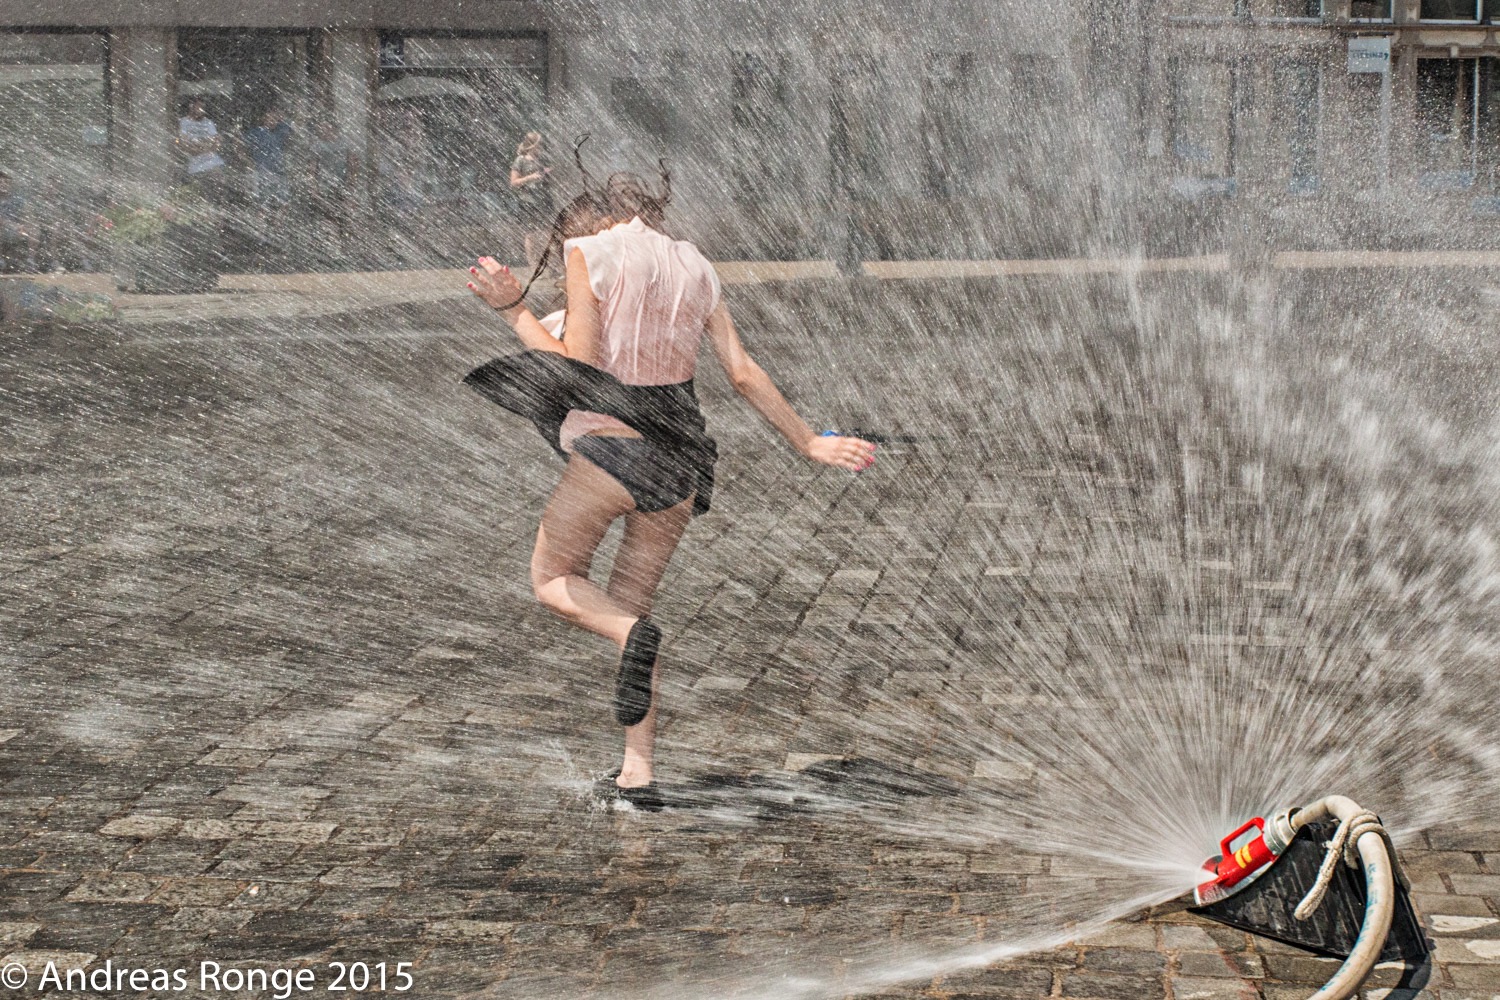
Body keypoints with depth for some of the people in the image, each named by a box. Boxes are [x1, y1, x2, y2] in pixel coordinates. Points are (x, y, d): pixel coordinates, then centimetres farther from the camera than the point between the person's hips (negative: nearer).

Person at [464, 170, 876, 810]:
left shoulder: (590, 254, -3)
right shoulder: (694, 269, 12)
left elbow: (580, 366, -10)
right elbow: (745, 376, 10)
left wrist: (513, 308, -3)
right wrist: (808, 444, 18)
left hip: (610, 445, -5)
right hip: (679, 456, 5)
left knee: (552, 579, 16)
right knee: (630, 605, 16)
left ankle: (633, 636, -18)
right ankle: (637, 774, 9)